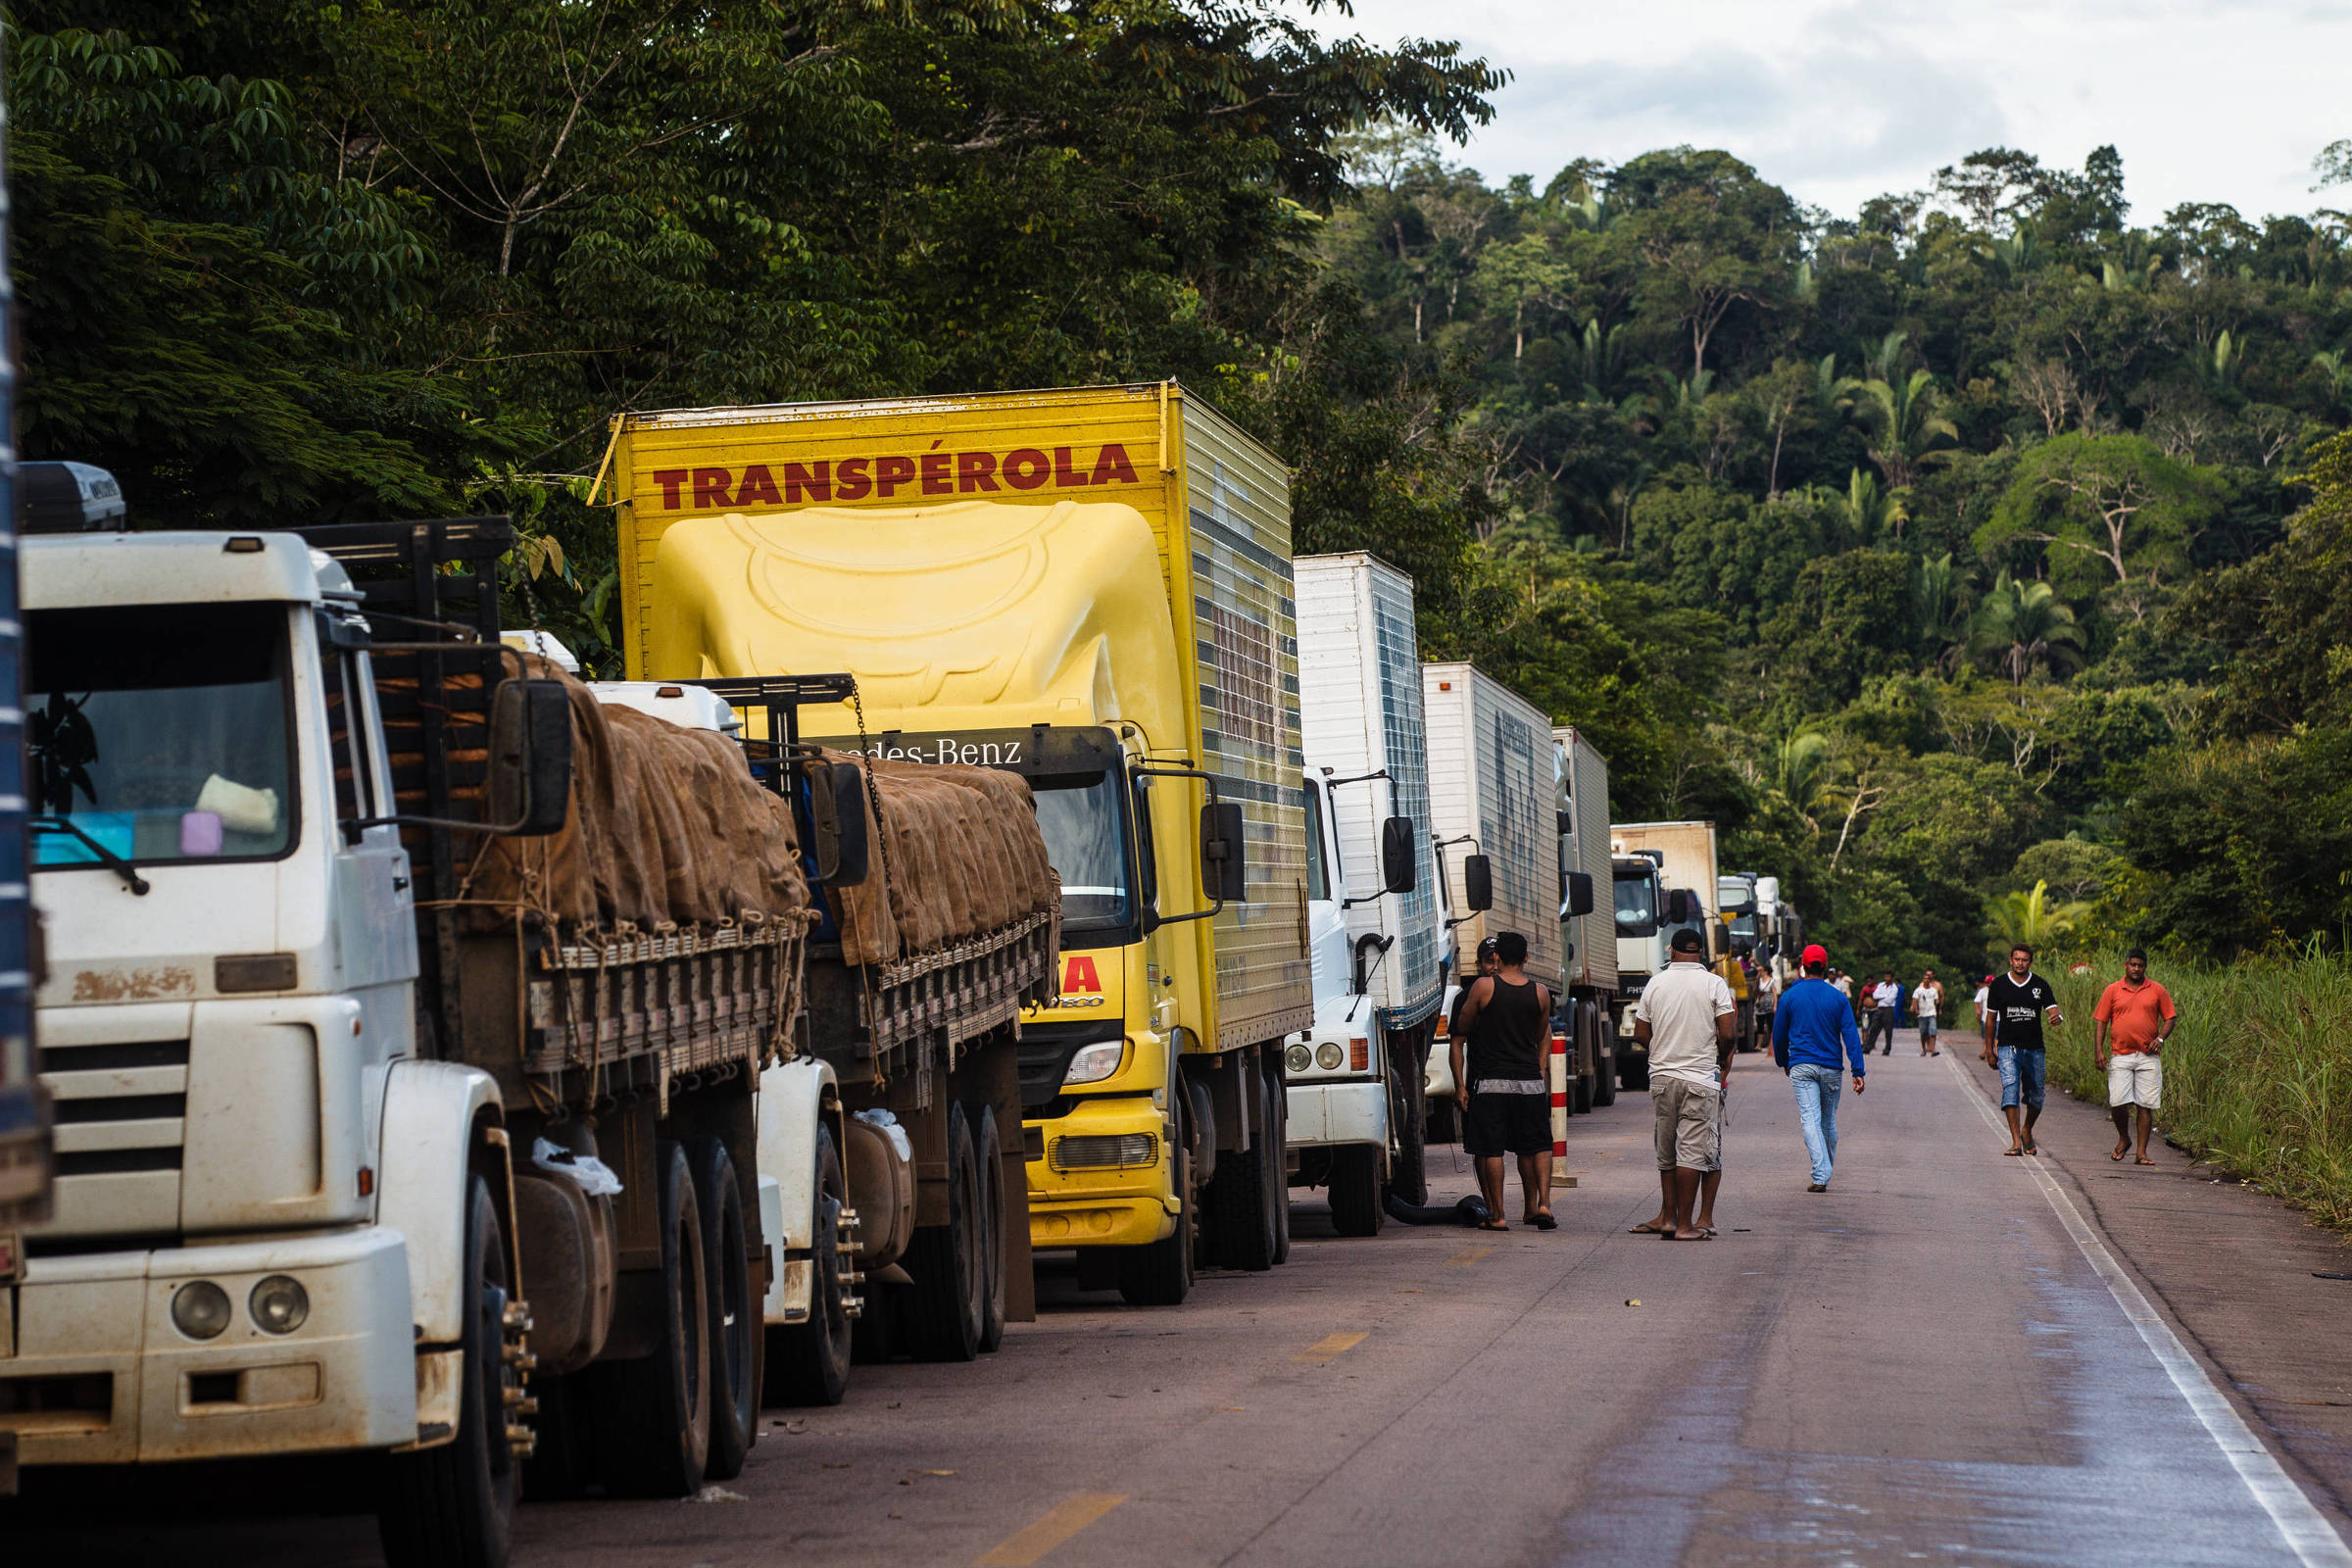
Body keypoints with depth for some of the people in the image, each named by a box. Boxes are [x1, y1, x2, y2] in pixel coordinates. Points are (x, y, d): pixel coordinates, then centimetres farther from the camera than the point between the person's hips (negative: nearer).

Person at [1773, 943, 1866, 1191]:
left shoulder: (1790, 996, 0)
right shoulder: (1837, 998, 2)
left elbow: (1779, 1034, 8)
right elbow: (1851, 1035, -4)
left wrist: (1783, 1062, 25)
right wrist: (1858, 1071, -5)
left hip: (1801, 1067, -2)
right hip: (1830, 1067, 2)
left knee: (1810, 1119, -9)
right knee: (1829, 1121, 16)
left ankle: (1820, 1176, -22)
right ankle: (1827, 1171, 29)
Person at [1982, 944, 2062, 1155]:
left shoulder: (2040, 985, 4)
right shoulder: (1999, 985, 3)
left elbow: (2052, 1010, -2)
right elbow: (1991, 1018, 9)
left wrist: (2056, 1017, -28)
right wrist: (1989, 1049, 8)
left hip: (2034, 1049, 2)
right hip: (2008, 1048, -2)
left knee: (2036, 1096, 8)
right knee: (2010, 1090, -18)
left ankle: (2027, 1131, 36)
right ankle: (2016, 1142, -21)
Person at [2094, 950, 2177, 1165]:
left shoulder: (2157, 991, 8)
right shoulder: (2112, 991, 8)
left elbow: (2170, 1018, 11)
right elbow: (2101, 1022, 8)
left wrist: (2160, 1038, -8)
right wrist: (2098, 1050, -2)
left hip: (2148, 1057, 0)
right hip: (2121, 1056, 0)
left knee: (2146, 1105, -2)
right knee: (2117, 1102, -9)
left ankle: (2142, 1152, 4)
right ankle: (2123, 1138, 18)